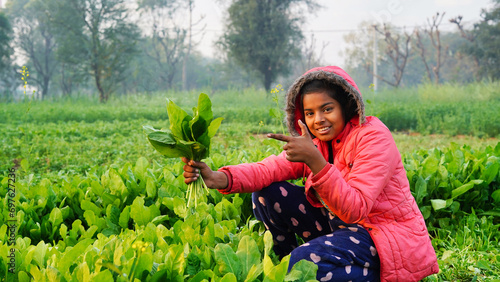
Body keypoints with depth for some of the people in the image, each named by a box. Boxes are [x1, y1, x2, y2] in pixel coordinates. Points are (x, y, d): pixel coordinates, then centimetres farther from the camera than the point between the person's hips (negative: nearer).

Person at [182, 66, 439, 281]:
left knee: (307, 260, -33)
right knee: (267, 194, -3)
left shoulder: (373, 136, -18)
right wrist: (219, 179, -31)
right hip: (341, 224, 8)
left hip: (389, 237, -7)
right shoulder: (315, 142, 3)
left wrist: (314, 160, -40)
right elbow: (269, 169, -13)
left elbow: (355, 209, -29)